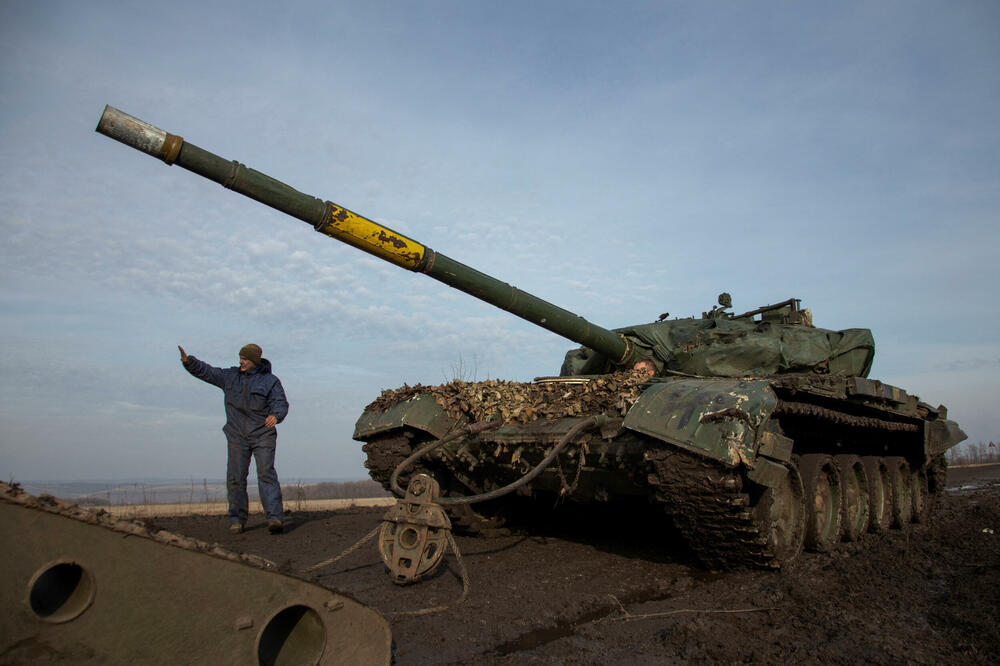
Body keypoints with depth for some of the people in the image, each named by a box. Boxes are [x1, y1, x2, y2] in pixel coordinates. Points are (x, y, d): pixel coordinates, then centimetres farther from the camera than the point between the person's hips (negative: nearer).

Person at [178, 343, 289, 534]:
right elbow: (206, 372, 8)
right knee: (235, 477, 0)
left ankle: (275, 518, -16)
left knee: (266, 474, -12)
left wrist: (275, 416, -33)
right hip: (238, 436, 3)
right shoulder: (231, 376, 10)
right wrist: (188, 361, -9)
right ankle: (237, 520, 12)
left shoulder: (270, 381, -2)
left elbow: (281, 404, -11)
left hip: (263, 435, -3)